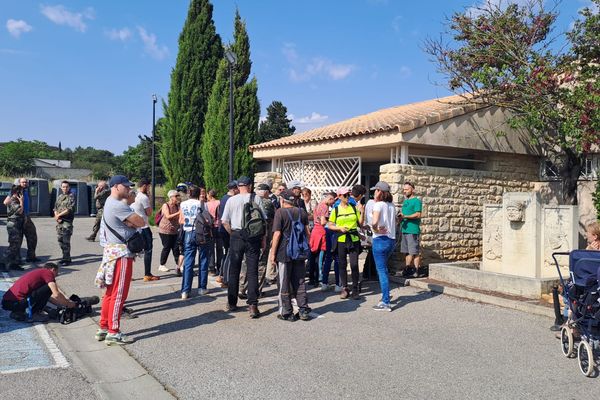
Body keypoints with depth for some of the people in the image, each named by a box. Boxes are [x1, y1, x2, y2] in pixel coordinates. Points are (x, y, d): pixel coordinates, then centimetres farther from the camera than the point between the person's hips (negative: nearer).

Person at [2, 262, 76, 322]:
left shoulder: (38, 272, 26)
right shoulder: (48, 272, -1)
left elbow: (49, 298, 32)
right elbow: (56, 295, -9)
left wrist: (67, 301, 31)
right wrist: (68, 304, 7)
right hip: (15, 303, -10)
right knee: (48, 289, -8)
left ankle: (18, 312, 14)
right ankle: (30, 315, -1)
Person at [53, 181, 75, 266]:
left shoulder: (71, 196, -3)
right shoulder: (59, 197, 17)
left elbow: (70, 209, -13)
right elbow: (55, 208, 16)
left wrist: (59, 215, -10)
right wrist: (56, 216, -3)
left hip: (67, 221, -7)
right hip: (59, 221, 7)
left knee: (66, 241, -8)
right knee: (60, 240, 10)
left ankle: (66, 259, -2)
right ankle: (65, 256, 20)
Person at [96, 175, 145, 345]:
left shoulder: (110, 202, 16)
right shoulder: (118, 205, -18)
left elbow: (131, 222, 8)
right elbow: (141, 222, -17)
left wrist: (130, 222, -12)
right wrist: (133, 222, 1)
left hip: (112, 251, 10)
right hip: (121, 253, -10)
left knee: (110, 293, 15)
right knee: (118, 294, -4)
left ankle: (103, 328, 23)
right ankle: (113, 333, 3)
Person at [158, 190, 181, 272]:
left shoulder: (177, 206, 8)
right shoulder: (165, 205, -8)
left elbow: (179, 217, 9)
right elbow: (168, 216, -20)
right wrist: (178, 213, -27)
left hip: (174, 231, 5)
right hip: (165, 230, -5)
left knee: (176, 247, 1)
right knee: (167, 247, -1)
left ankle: (178, 264, 8)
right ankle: (162, 265, 11)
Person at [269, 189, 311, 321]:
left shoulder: (280, 212, -8)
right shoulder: (302, 212, 7)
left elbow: (277, 234, -13)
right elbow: (307, 233, 9)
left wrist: (272, 253, -9)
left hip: (284, 252, -5)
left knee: (284, 284, 5)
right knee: (300, 282, 12)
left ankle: (287, 313, 10)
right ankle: (304, 311, 12)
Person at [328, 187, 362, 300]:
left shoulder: (354, 208, 6)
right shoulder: (335, 210, 3)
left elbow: (360, 224, 8)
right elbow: (330, 225, 2)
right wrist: (340, 228, -12)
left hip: (354, 240, 0)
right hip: (341, 240, 0)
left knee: (354, 265, -5)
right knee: (342, 265, 6)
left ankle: (355, 290, 5)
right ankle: (344, 288, 17)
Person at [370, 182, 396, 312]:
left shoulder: (378, 205, -12)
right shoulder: (392, 206, 10)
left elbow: (374, 222, -25)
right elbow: (394, 222, 15)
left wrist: (376, 230, -8)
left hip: (380, 240, -7)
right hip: (392, 240, 7)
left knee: (381, 270, -2)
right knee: (382, 268, 23)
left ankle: (386, 303, -1)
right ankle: (386, 296, 29)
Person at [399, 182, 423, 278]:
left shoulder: (416, 201, -7)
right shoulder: (405, 201, 19)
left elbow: (418, 215, -17)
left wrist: (405, 216, -22)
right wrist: (400, 217, 7)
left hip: (413, 230, -9)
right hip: (405, 229, 9)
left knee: (415, 252, -5)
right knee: (407, 251, 12)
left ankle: (417, 270, 0)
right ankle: (408, 269, 18)